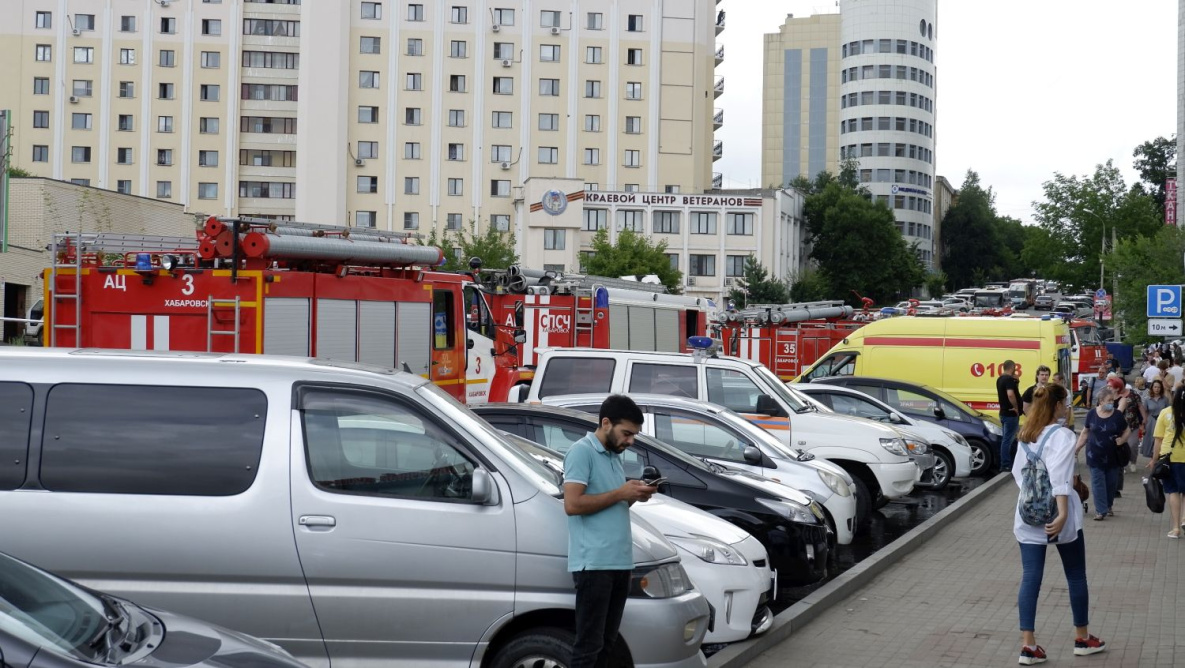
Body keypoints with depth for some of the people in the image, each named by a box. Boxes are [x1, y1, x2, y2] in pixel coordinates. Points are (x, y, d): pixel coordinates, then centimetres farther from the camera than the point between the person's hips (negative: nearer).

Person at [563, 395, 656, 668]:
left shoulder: (614, 456, 18)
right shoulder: (582, 452, -9)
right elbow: (572, 504, -18)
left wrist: (634, 496, 3)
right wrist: (620, 493, -14)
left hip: (619, 562, 9)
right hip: (594, 564, -9)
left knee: (606, 643, 10)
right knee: (589, 644, -9)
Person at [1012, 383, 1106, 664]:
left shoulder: (1027, 435, 9)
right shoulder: (1062, 435, -13)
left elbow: (1017, 471, 13)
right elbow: (1059, 476, -23)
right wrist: (1062, 514, -27)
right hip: (1055, 513, -6)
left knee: (1030, 578, 3)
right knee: (1076, 576, 13)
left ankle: (1028, 645, -2)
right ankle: (1082, 638, 26)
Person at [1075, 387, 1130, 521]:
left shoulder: (1117, 415, -3)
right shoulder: (1092, 414, -3)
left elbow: (1126, 431, 8)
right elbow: (1085, 433, 6)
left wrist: (1122, 440, -13)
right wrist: (1077, 448, 3)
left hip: (1112, 456, 1)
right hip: (1095, 455, -1)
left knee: (1111, 482, 10)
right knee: (1098, 482, -3)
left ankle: (1108, 506, 30)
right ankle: (1101, 510, -1)